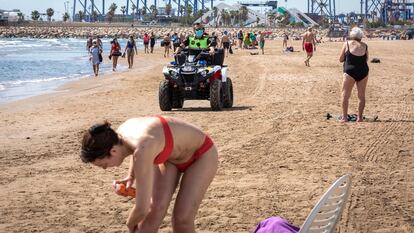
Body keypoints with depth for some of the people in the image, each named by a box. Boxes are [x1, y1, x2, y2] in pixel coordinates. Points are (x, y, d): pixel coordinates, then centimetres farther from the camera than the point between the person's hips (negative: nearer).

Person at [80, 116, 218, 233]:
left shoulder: (142, 151, -41)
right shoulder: (120, 134, -18)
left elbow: (142, 208, -36)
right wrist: (131, 176, -3)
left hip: (202, 155, -7)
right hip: (171, 155, 7)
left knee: (182, 219, -14)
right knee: (154, 211, -8)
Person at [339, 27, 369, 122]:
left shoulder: (347, 44, -3)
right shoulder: (364, 46, 2)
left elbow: (341, 59, 1)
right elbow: (366, 59, 12)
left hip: (350, 72, -3)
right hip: (363, 71, 3)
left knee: (345, 95, 3)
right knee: (361, 95, 11)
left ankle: (344, 117, -2)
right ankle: (360, 117, 12)